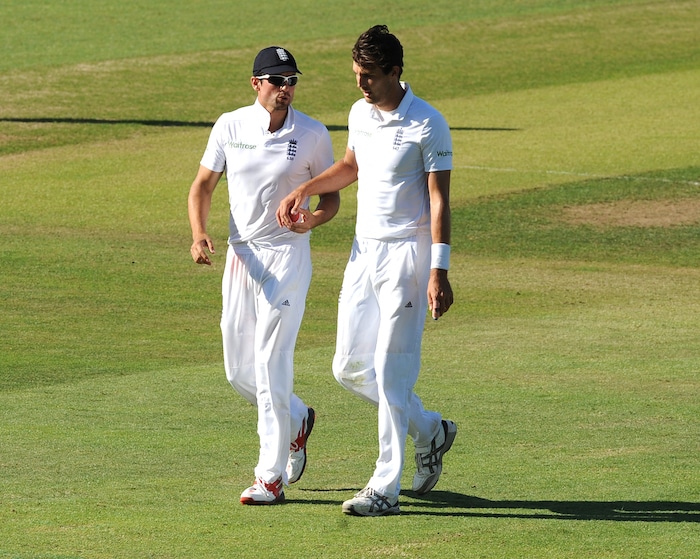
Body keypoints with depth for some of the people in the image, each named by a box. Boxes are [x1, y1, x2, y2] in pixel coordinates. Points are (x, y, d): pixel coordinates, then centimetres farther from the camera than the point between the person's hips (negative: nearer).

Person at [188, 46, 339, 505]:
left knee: (271, 365, -11)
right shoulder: (229, 127, 1)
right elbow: (203, 185, 6)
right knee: (239, 371, 9)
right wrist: (198, 232, -13)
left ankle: (272, 477, -8)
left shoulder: (313, 135, -5)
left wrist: (314, 218, -20)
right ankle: (297, 421, 38)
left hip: (288, 256, -4)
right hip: (241, 255, 4)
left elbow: (332, 195, 3)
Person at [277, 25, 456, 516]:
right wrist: (304, 189, 13)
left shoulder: (427, 125, -13)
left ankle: (386, 489, -4)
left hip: (406, 255, -8)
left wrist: (439, 270, -20)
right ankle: (429, 430, 27)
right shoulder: (360, 113, 8)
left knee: (391, 371, -8)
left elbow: (439, 201, -14)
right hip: (364, 252, 8)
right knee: (350, 367, 7)